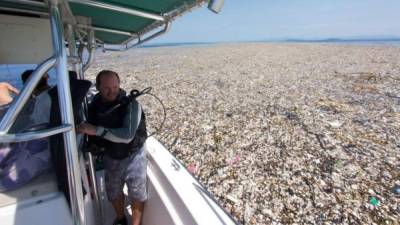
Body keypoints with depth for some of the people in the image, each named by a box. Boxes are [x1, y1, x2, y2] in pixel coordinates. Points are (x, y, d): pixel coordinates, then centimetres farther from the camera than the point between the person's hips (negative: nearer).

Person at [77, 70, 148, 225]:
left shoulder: (131, 104, -25)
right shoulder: (94, 104, -7)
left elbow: (127, 135, -35)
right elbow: (90, 131, 8)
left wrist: (96, 130, -36)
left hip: (133, 156, -5)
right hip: (111, 157, 5)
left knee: (137, 194, 7)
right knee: (113, 192, 22)